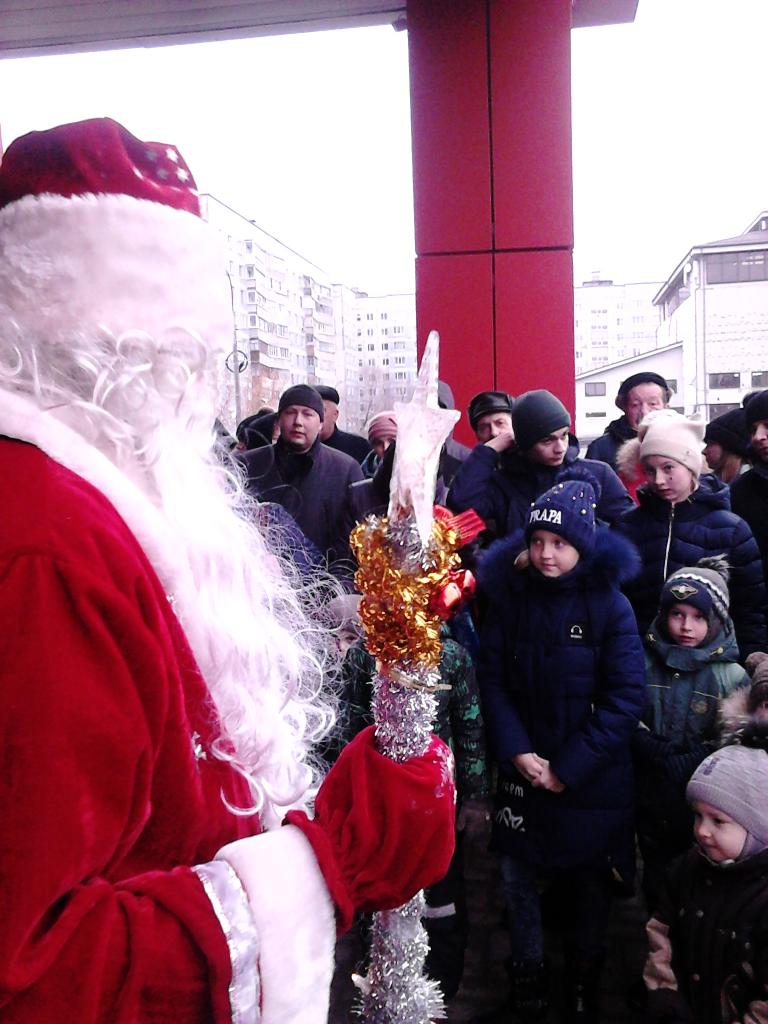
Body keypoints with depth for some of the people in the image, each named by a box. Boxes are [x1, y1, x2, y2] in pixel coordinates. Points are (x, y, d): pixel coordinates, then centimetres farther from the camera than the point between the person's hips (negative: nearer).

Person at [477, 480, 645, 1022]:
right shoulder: (509, 596, -3)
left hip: (592, 779, -2)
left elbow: (625, 697, -12)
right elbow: (491, 678, -2)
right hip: (522, 770, 2)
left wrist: (568, 768, -14)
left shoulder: (611, 605, -10)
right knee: (517, 877, 9)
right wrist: (517, 752, -13)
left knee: (590, 885, 13)